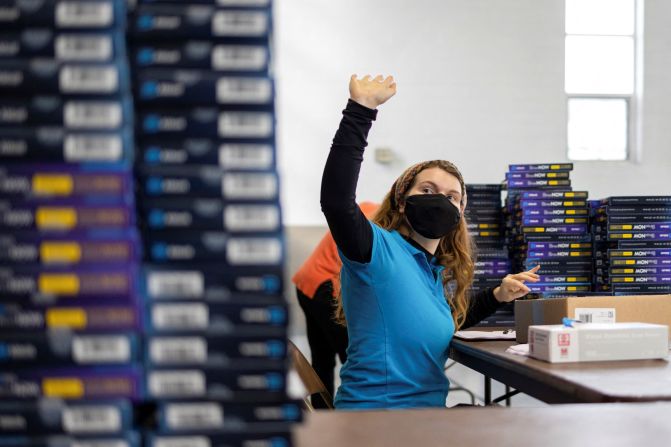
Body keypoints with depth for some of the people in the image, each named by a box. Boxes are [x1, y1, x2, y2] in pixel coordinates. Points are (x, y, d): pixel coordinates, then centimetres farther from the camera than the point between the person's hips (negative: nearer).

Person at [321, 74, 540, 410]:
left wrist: (497, 296, 17)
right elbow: (336, 200, -31)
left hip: (428, 408, 8)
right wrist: (360, 110, -31)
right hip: (375, 410, -8)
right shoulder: (380, 250, -12)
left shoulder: (440, 273, 12)